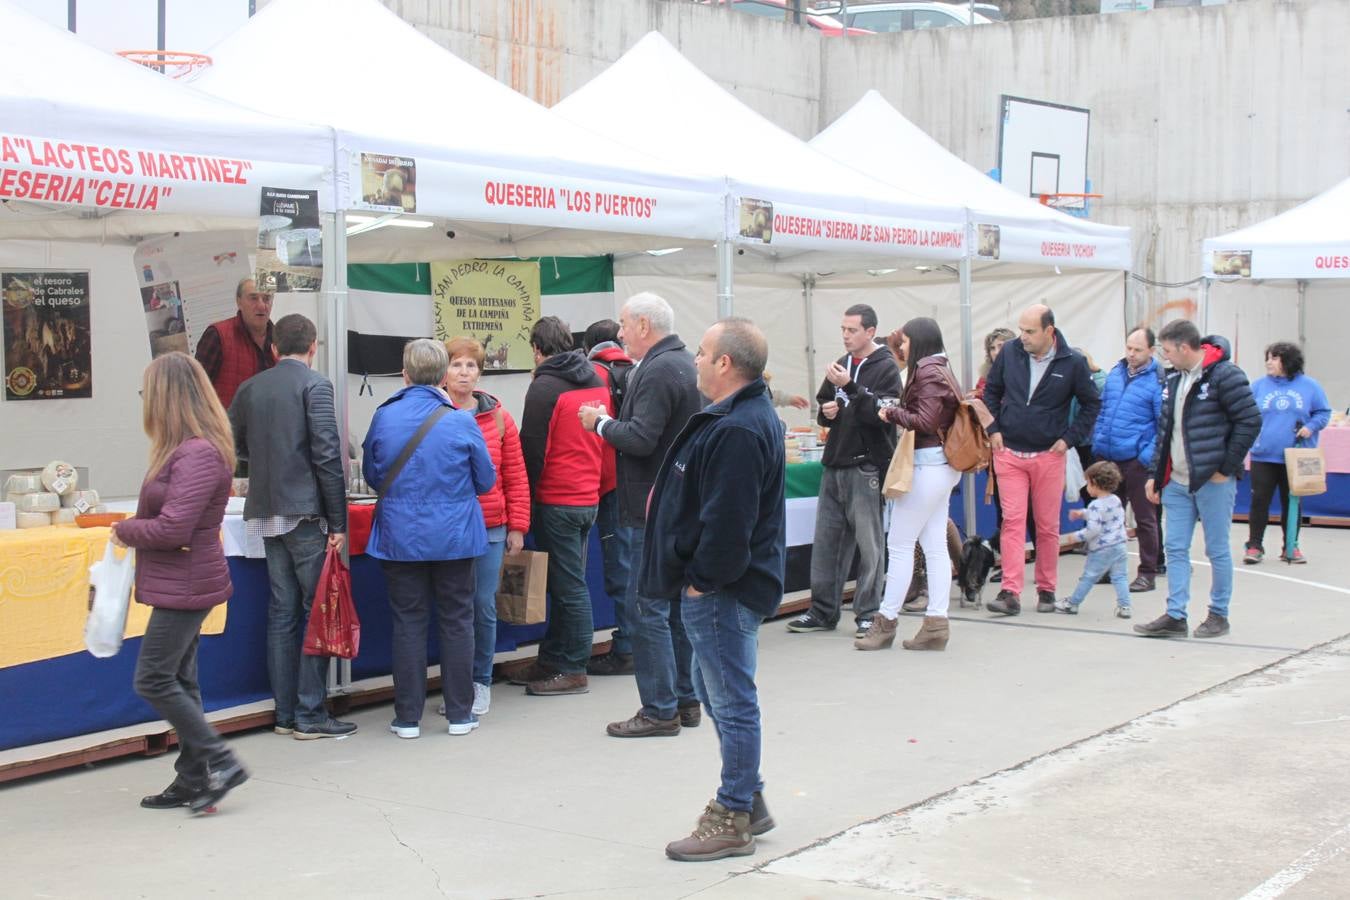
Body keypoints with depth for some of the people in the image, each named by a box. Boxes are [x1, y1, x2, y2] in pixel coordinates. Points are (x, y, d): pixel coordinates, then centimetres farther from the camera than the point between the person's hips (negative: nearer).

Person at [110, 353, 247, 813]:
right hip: (181, 583, 10)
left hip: (186, 584, -10)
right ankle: (193, 780, 22)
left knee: (153, 679, -6)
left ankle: (220, 762, -1)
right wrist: (132, 530, -5)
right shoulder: (185, 450, 11)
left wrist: (124, 530, -8)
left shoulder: (198, 454, -21)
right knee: (178, 680, 14)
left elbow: (172, 528, -24)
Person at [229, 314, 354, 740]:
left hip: (267, 514, 6)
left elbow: (234, 445, 17)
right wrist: (338, 521, -11)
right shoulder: (315, 385, -8)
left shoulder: (249, 389, 9)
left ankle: (286, 713, 14)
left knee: (282, 612, 11)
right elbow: (327, 456, -14)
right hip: (306, 513, -6)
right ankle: (310, 715, 0)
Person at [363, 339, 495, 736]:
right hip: (454, 536, -1)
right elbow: (486, 481, 1)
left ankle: (408, 717, 9)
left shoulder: (383, 417, -5)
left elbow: (372, 475, 8)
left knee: (408, 623, 7)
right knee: (456, 621, 9)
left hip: (399, 536, 1)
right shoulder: (461, 423, -9)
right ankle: (459, 713, 13)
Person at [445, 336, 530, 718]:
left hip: (490, 529, 1)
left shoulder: (498, 419, 6)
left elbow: (516, 476, 8)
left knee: (483, 607, 3)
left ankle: (481, 683, 16)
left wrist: (517, 526, 5)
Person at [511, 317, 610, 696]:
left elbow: (533, 449, -14)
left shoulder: (545, 387, -13)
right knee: (568, 582, 14)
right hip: (589, 497, 8)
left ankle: (573, 671, 3)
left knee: (569, 586, -3)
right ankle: (551, 661, 21)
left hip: (557, 501, -8)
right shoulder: (596, 381, 9)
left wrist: (525, 499, -8)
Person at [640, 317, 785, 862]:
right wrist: (700, 578, 17)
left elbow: (728, 520, -27)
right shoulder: (741, 416, 12)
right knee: (716, 691, 20)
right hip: (716, 587, 11)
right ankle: (746, 802, 31)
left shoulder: (738, 430, -23)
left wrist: (702, 580, -18)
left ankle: (733, 821, 8)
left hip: (724, 591, -11)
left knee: (731, 699, -2)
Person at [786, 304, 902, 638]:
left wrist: (850, 388, -25)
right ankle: (823, 610, 17)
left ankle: (868, 613, 6)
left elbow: (882, 413, -18)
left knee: (869, 542, -1)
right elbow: (823, 405, 25)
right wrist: (826, 412, 2)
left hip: (866, 466, -7)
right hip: (834, 463, 7)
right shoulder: (841, 365, 15)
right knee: (826, 539, 9)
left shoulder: (886, 369, -5)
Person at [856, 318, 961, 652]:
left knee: (900, 544, -3)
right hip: (941, 465, 10)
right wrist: (897, 412, 1)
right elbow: (935, 418, 10)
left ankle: (886, 622, 3)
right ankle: (936, 624, 7)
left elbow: (926, 421, -19)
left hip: (927, 465, -10)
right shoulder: (940, 370, 16)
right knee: (935, 546, 7)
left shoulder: (928, 374, -12)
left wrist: (892, 413, -7)